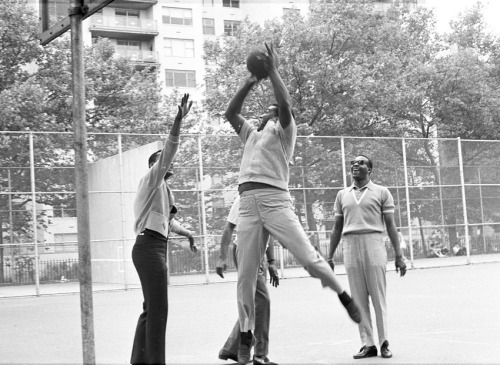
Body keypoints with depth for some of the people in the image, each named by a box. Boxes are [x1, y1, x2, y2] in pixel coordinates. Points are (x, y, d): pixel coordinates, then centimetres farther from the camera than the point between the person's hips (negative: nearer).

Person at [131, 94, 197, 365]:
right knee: (158, 308, -13)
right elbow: (169, 150, -16)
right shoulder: (151, 179, -1)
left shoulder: (161, 190, 26)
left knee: (151, 309, 10)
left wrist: (188, 233, 48)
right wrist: (179, 119, -25)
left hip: (155, 249, 10)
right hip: (149, 248, -10)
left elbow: (167, 220, 41)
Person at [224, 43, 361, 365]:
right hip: (248, 205, 5)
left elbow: (285, 103, -5)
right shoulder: (252, 134, 29)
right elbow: (230, 113, 26)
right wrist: (250, 83, 23)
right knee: (246, 276, 1)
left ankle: (345, 297, 11)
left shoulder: (285, 131, 12)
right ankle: (246, 336, 7)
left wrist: (273, 71, 1)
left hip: (276, 202, -5)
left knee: (309, 257, -12)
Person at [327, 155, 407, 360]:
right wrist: (329, 257, 11)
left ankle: (384, 343, 6)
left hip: (374, 245, -3)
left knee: (378, 298, -2)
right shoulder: (342, 195, 15)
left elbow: (390, 226, 4)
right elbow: (337, 229, 17)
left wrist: (399, 256, -2)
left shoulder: (381, 193, 6)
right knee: (358, 299, 2)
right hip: (350, 247, 3)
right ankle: (368, 344, 6)